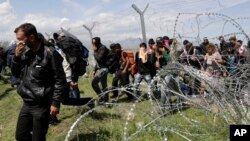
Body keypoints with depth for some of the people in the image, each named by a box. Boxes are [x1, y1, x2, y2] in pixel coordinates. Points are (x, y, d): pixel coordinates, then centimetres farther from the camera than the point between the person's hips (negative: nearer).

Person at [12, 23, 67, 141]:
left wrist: (56, 102, -16)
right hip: (26, 104, 7)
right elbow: (16, 74, 12)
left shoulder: (50, 54, -16)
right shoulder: (25, 53, 3)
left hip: (42, 106, -7)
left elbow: (60, 80, -14)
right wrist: (16, 57, -5)